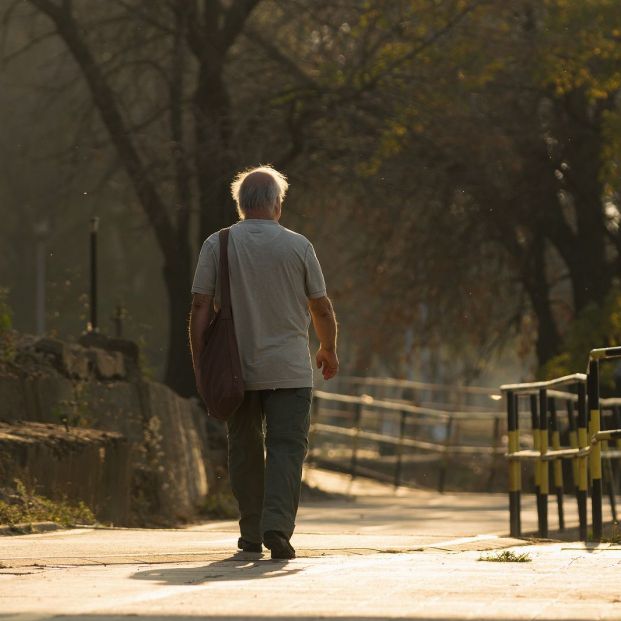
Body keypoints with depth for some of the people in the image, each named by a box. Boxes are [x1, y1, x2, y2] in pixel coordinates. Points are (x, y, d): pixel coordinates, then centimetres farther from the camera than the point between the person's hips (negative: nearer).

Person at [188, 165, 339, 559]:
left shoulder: (217, 245, 0)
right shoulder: (298, 246, -1)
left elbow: (201, 308, -3)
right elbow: (322, 308, 6)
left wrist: (199, 363, 4)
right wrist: (329, 351, 22)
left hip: (235, 371, 2)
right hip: (290, 371, -2)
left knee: (245, 450, 12)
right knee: (287, 447, -2)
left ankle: (251, 534, 16)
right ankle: (277, 527, -18)